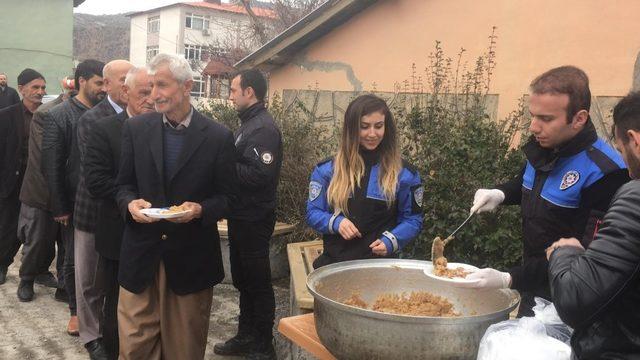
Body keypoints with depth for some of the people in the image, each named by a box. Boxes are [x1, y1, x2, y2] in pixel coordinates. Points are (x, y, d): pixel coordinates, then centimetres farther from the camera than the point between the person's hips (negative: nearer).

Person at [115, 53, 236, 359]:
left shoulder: (219, 137, -6)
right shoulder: (135, 128, 2)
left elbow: (226, 197, -1)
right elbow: (124, 184, 9)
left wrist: (200, 209, -20)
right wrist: (130, 203, -13)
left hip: (191, 258, -2)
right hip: (141, 253, 2)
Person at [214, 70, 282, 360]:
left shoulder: (264, 128, -18)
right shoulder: (249, 124, 13)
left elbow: (260, 175, -27)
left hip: (254, 219, -10)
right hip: (241, 216, 10)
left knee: (258, 283, 4)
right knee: (243, 281, 19)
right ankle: (246, 336, 34)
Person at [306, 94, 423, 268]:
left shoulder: (403, 172, 0)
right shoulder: (327, 169, 2)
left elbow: (412, 220, 4)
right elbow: (313, 212, 5)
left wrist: (391, 241, -14)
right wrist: (336, 222, -15)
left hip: (381, 264, -1)